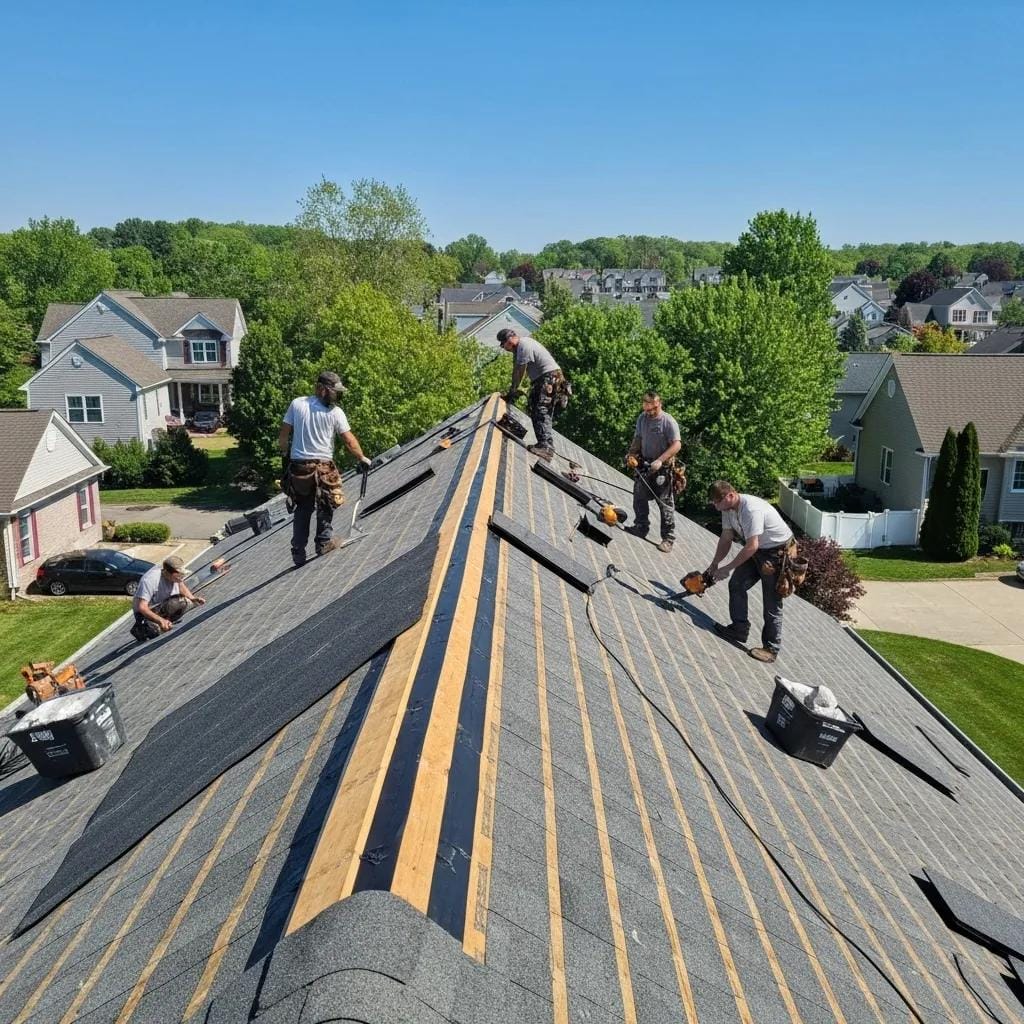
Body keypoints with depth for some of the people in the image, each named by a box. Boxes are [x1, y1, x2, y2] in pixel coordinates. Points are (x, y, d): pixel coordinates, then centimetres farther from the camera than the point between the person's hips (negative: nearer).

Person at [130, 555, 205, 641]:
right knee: (154, 630, -31)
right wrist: (160, 620, -44)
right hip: (146, 611, -6)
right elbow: (142, 607, -35)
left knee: (186, 602, -19)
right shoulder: (149, 580, -33)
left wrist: (194, 598, -10)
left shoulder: (177, 574, -14)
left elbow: (181, 586, 8)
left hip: (162, 604, 6)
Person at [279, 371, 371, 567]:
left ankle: (298, 554, 13)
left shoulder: (297, 404, -1)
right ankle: (323, 543, 26)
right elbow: (350, 440, -3)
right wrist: (362, 458, 10)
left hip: (298, 465, 4)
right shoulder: (335, 412, -7)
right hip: (322, 466, -3)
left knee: (302, 510, 12)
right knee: (325, 507, 17)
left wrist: (285, 456, 14)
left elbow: (283, 435, 1)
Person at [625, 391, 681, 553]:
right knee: (639, 498, 14)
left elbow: (677, 445, -20)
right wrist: (631, 454, -3)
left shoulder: (668, 421, -17)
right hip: (644, 464, 6)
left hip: (662, 467, -6)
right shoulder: (642, 418, 2)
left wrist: (660, 461, -28)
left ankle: (668, 538, 5)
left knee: (665, 503, -1)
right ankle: (641, 527, 32)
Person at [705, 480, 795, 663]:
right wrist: (714, 565, 4)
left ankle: (771, 649, 4)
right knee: (736, 585, 8)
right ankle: (739, 629, 20)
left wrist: (726, 568, -23)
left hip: (777, 553, -9)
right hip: (757, 550, 9)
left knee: (772, 602, -4)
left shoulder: (751, 509, -33)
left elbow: (751, 547, -31)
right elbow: (726, 539, 7)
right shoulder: (728, 508, -4)